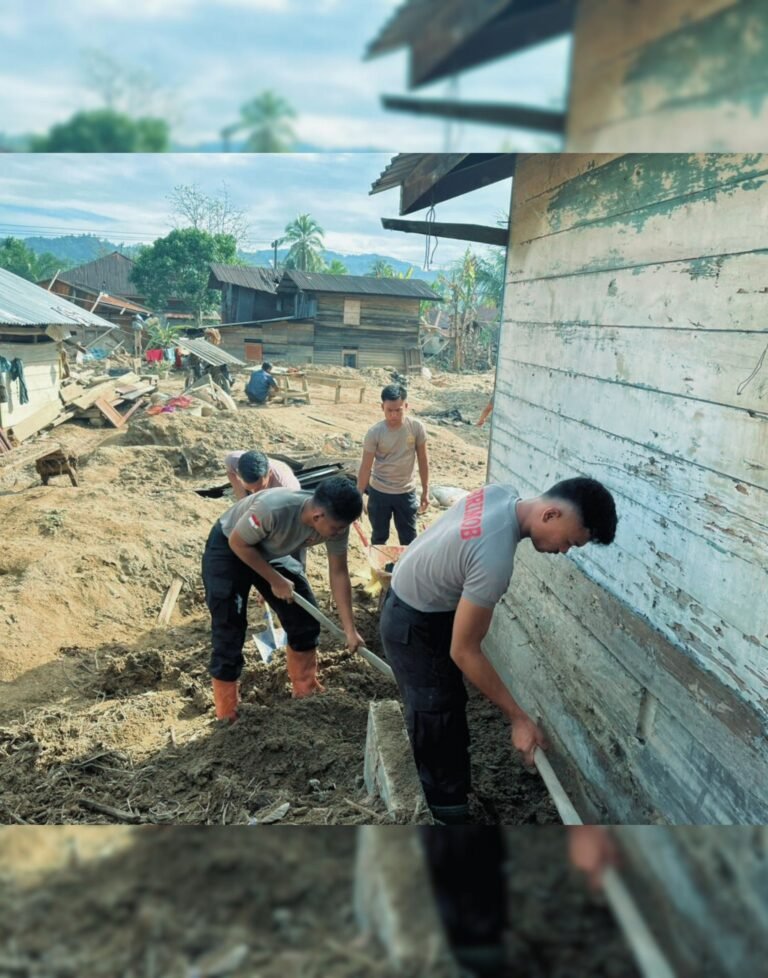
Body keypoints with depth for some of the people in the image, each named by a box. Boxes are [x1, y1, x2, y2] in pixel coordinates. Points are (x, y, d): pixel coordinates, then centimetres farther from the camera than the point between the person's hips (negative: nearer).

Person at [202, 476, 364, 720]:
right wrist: (276, 580, -21)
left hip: (274, 552, 6)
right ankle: (226, 716, 9)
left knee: (305, 617, 5)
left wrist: (350, 629, -14)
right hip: (229, 549, -6)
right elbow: (238, 543, -25)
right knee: (228, 634, -7)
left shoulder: (335, 521, -23)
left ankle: (306, 691, 25)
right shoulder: (273, 508, -43)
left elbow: (339, 574, -13)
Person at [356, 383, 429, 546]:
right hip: (379, 492, -1)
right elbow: (366, 467, -10)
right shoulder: (374, 433, -17)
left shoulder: (417, 428, -13)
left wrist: (425, 490, 2)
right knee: (379, 536, 15)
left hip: (406, 492, 1)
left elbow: (423, 460, -1)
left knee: (409, 538, 12)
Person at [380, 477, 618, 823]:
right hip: (413, 625, -9)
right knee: (436, 721, 3)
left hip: (426, 605, 9)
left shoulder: (503, 494, -12)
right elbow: (463, 652, -29)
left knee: (448, 703, 23)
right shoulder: (494, 561, -38)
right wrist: (519, 718, -21)